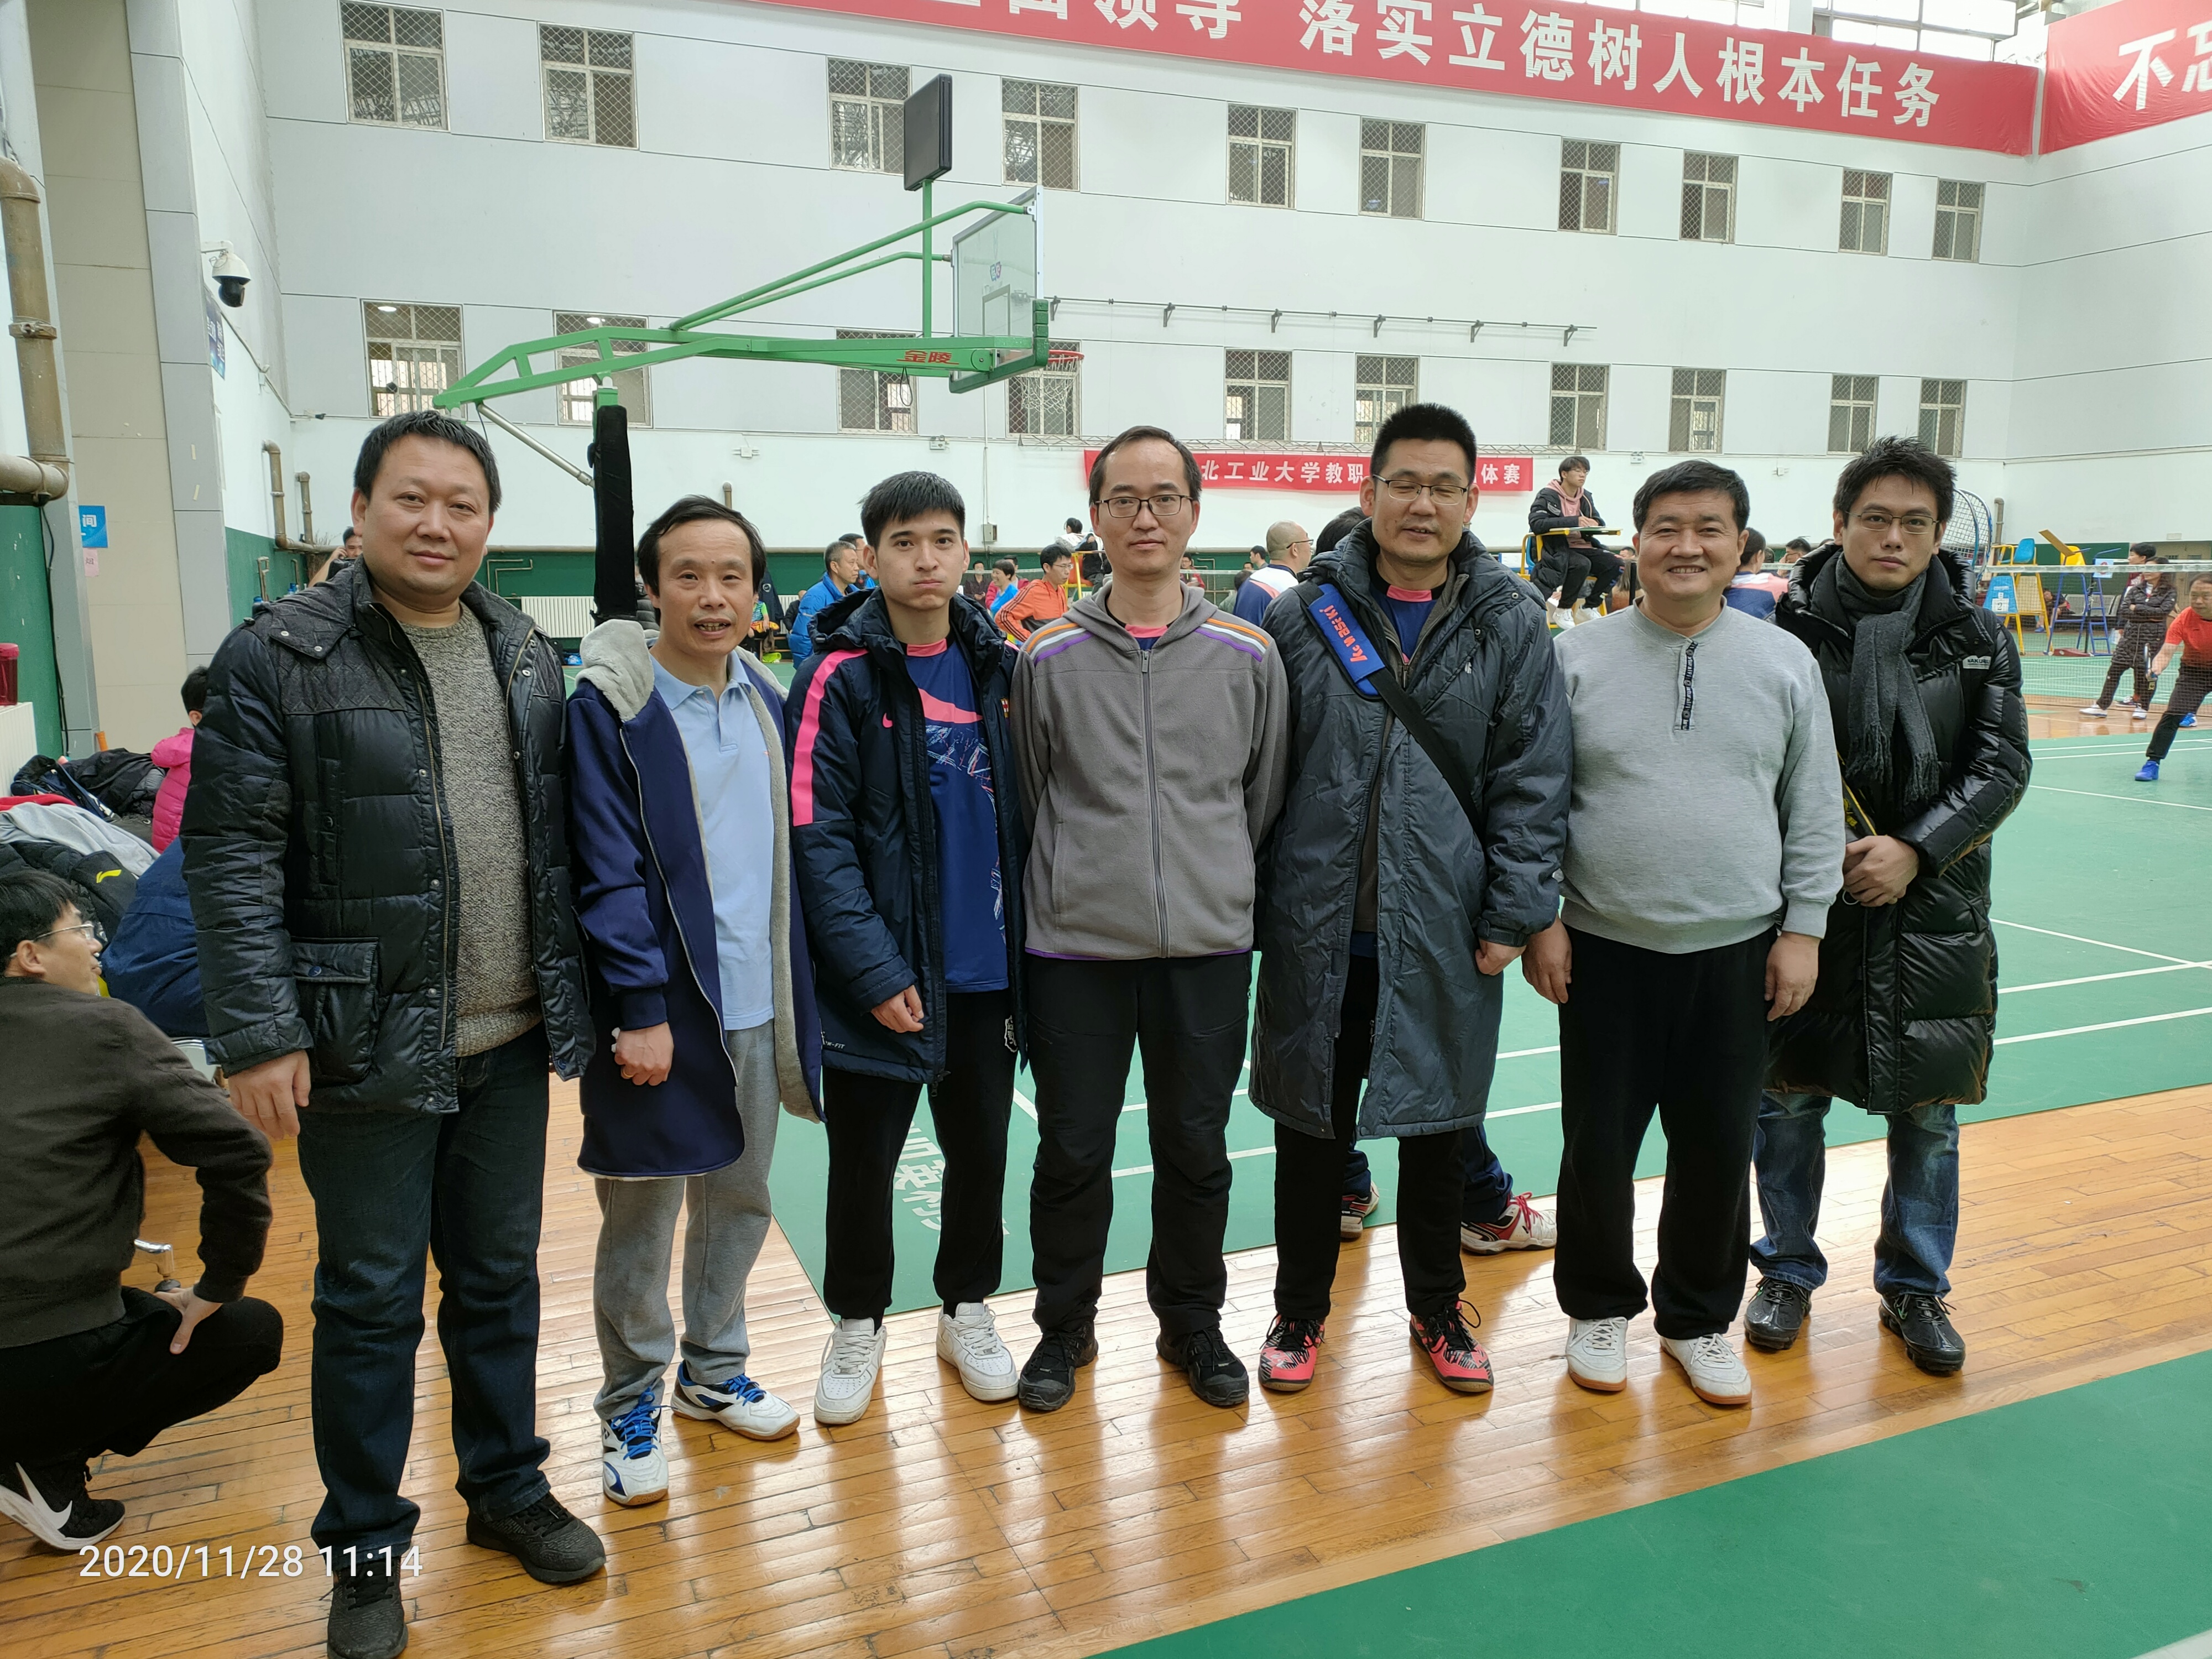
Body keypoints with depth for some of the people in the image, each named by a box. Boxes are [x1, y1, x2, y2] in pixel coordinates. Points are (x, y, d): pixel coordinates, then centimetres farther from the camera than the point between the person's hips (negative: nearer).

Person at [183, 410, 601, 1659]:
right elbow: (233, 854, -11)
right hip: (366, 1045, -4)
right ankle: (367, 1550, 29)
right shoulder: (280, 657, -9)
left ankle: (508, 1487, 37)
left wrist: (582, 998, 10)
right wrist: (258, 1035, -16)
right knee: (372, 1301, 10)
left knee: (502, 1278, 18)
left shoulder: (526, 655, 7)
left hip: (510, 1041, 4)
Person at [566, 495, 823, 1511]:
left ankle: (712, 1371, 38)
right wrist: (641, 1009, -16)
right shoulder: (610, 707, -11)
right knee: (641, 1219, 8)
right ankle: (629, 1406, 28)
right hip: (661, 1013, -5)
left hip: (756, 1007, 6)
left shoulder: (766, 703, 7)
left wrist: (795, 999, 9)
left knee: (740, 1198, 18)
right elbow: (608, 876, -13)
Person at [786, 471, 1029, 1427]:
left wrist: (1026, 941, 5)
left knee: (981, 1149, 14)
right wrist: (875, 969, -18)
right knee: (864, 1160, 10)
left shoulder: (997, 667, 6)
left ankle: (967, 1310, 35)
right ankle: (857, 1326, 31)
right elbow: (817, 838, -13)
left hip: (987, 971, 4)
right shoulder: (842, 679, -8)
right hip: (883, 978, -3)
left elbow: (1023, 811, 11)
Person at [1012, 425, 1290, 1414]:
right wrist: (1082, 883, 7)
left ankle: (1192, 1322, 34)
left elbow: (1262, 799, 10)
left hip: (1208, 948, 1)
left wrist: (1215, 885, 10)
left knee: (1196, 1148, 13)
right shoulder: (1048, 657, 0)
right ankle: (1065, 1327, 30)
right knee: (1072, 1153, 9)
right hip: (1077, 949, -1)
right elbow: (1032, 802, 8)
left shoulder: (1248, 654, 2)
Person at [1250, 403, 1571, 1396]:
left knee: (1436, 1126, 16)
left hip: (1443, 935, 1)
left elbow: (1533, 780, 0)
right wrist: (1245, 904, -1)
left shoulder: (1509, 627, 1)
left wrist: (1516, 914, -6)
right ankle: (1300, 1312, 32)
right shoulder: (1301, 617, -1)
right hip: (1316, 931, 0)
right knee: (1311, 1125, 12)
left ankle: (1438, 1312, 37)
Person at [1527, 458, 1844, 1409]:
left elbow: (1814, 811, 6)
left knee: (1718, 1149, 12)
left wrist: (1802, 927, 1)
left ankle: (1699, 1318, 32)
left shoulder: (1785, 663, 2)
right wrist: (1541, 919, -4)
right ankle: (1599, 1305, 31)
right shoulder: (1579, 659, -3)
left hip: (1737, 952, 2)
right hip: (1604, 949, -1)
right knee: (1597, 1147, 9)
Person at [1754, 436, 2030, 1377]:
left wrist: (1914, 849, -13)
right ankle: (1789, 1271, 28)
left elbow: (2002, 767, -1)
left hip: (1931, 906, 2)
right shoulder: (1790, 627, -5)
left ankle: (1915, 1287, 30)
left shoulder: (1976, 638, 2)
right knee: (1787, 1096, 8)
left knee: (1928, 1111, 11)